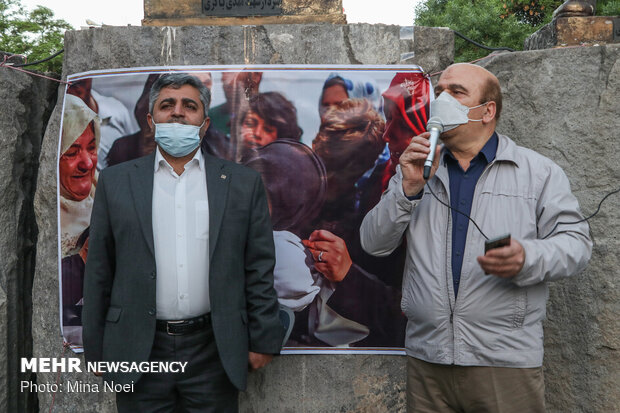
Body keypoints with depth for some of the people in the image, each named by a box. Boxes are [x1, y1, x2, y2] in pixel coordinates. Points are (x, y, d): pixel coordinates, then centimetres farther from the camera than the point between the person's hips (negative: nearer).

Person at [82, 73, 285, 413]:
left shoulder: (243, 183, 1)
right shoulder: (116, 181, 3)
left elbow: (259, 269, 1)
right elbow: (99, 271, 4)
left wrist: (263, 340, -1)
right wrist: (96, 348, 4)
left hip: (215, 350, 0)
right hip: (138, 351, 1)